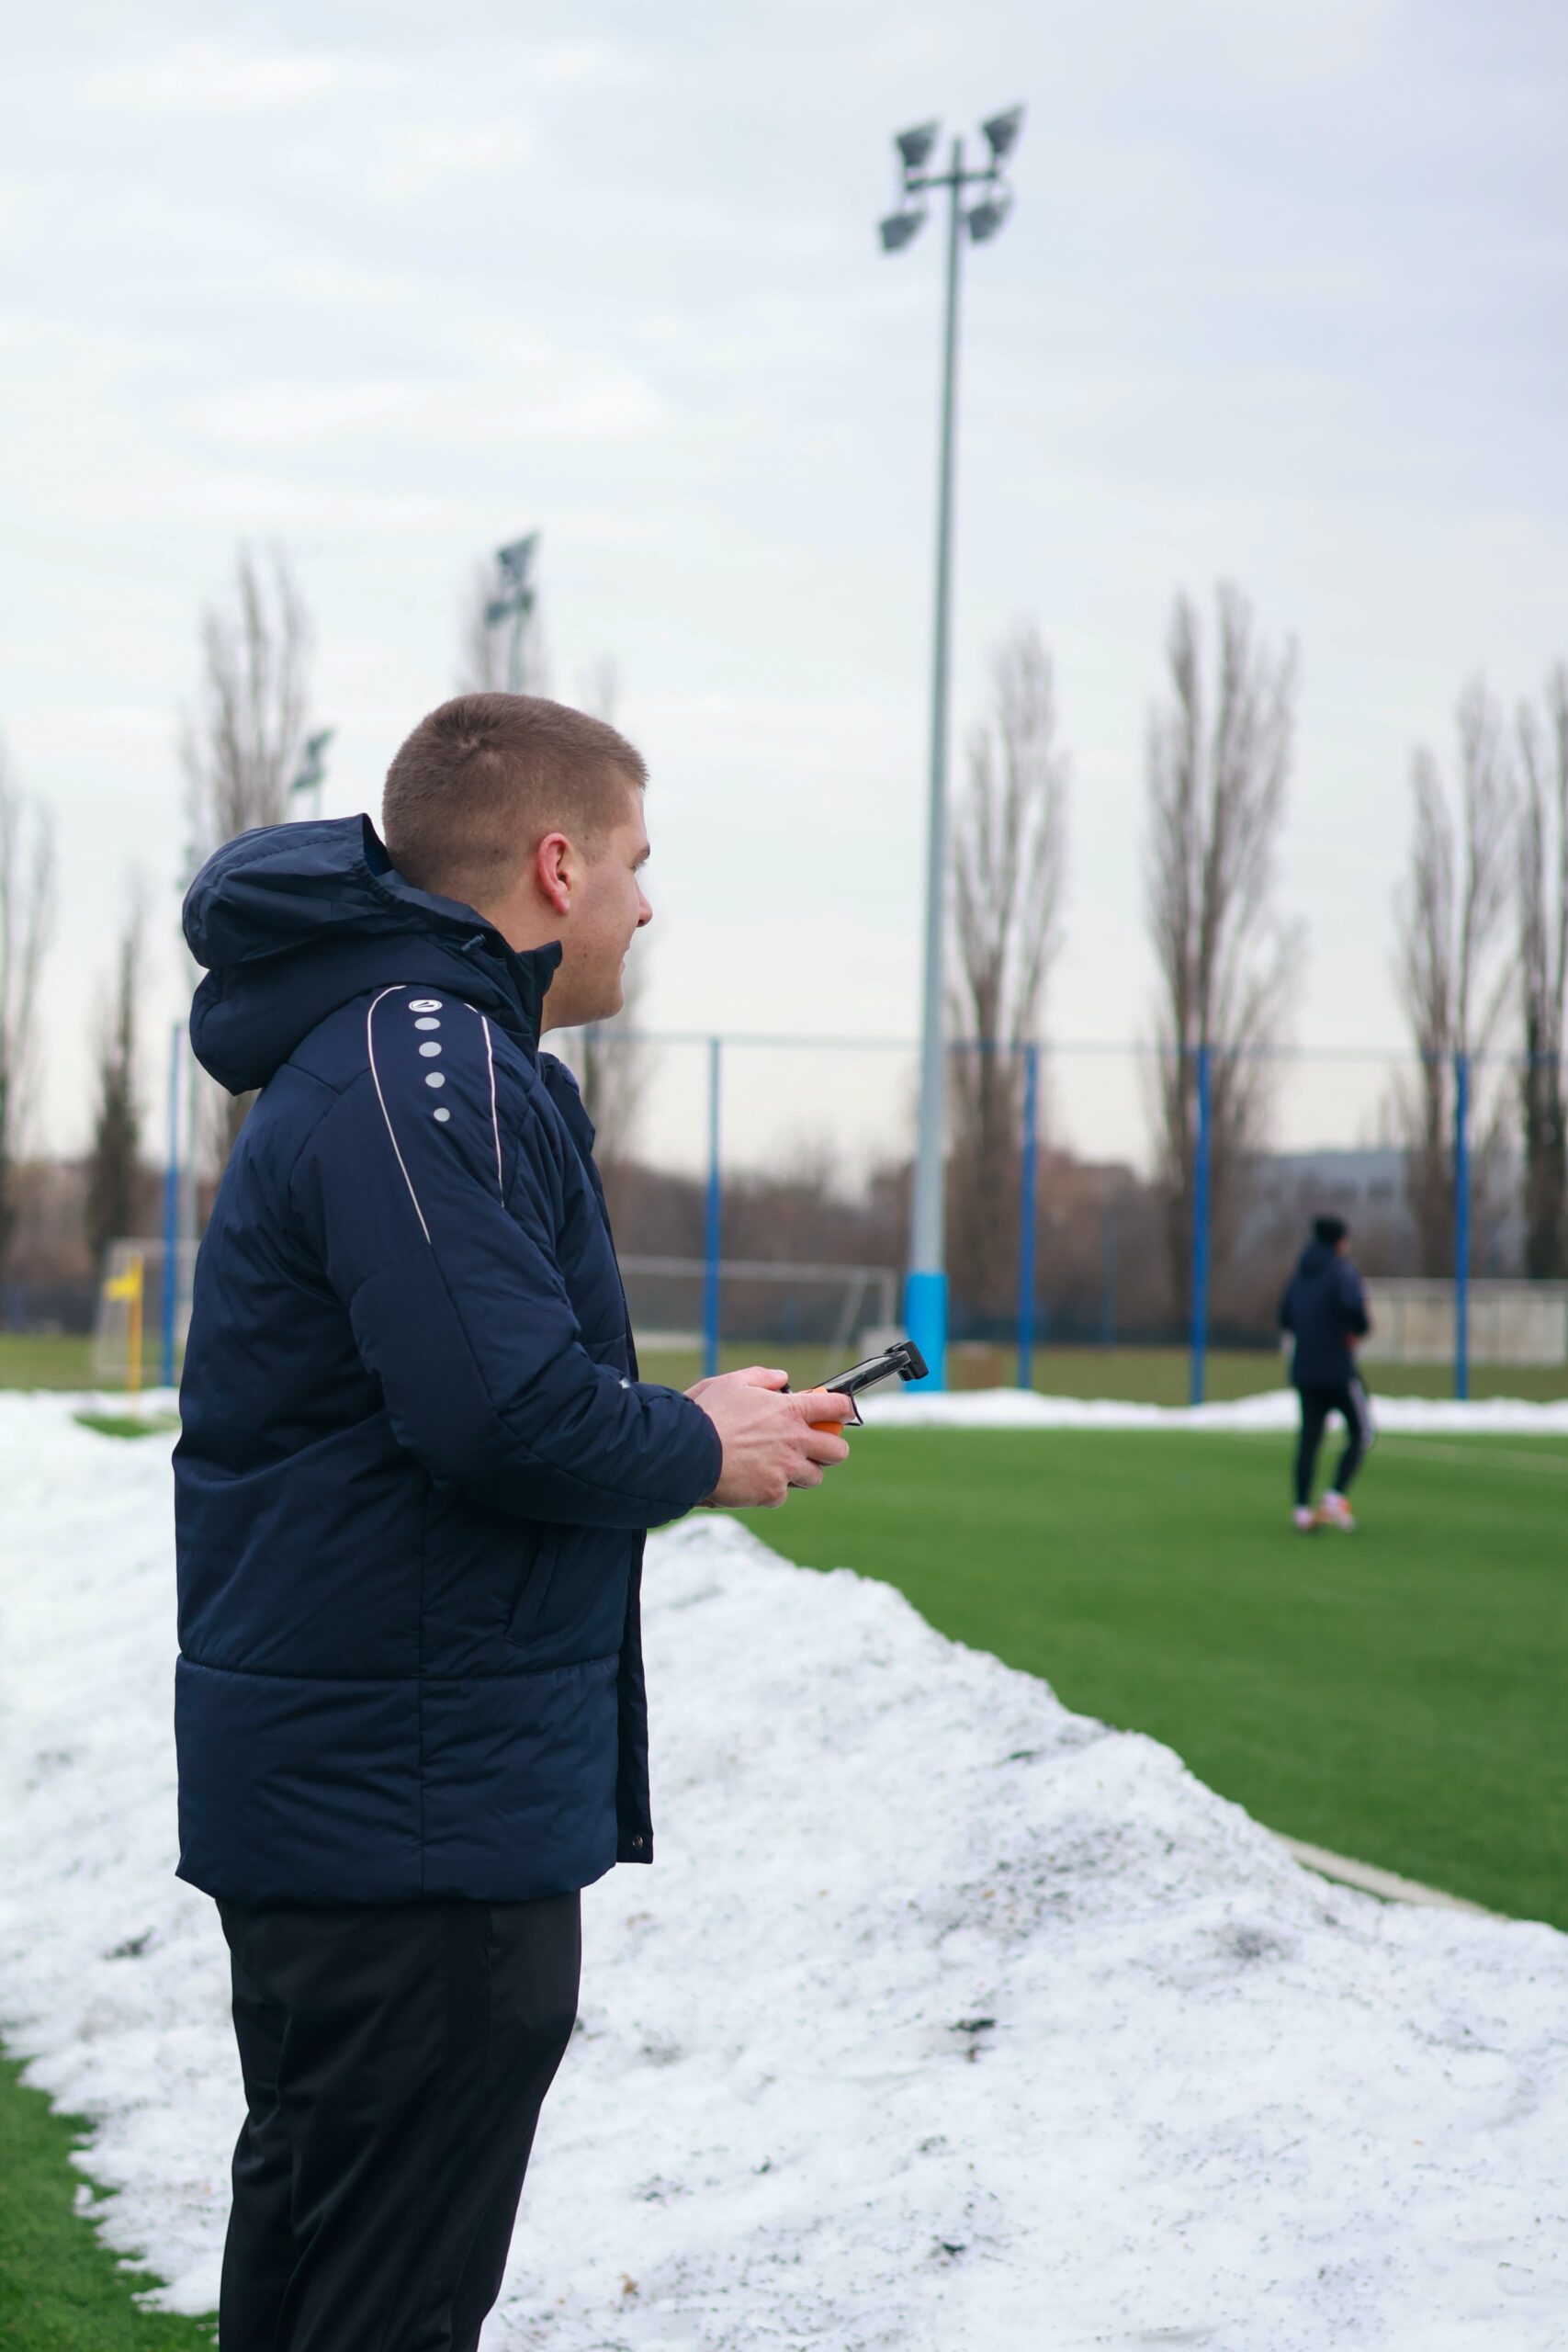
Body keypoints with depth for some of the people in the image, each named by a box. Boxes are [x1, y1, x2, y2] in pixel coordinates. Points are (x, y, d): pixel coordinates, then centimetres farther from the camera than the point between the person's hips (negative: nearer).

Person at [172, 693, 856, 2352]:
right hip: (425, 1804, -11)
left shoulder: (369, 1050, 18)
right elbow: (505, 1406, -26)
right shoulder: (424, 1063, -16)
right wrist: (702, 1449, -8)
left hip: (320, 1769, 11)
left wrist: (702, 1430, 10)